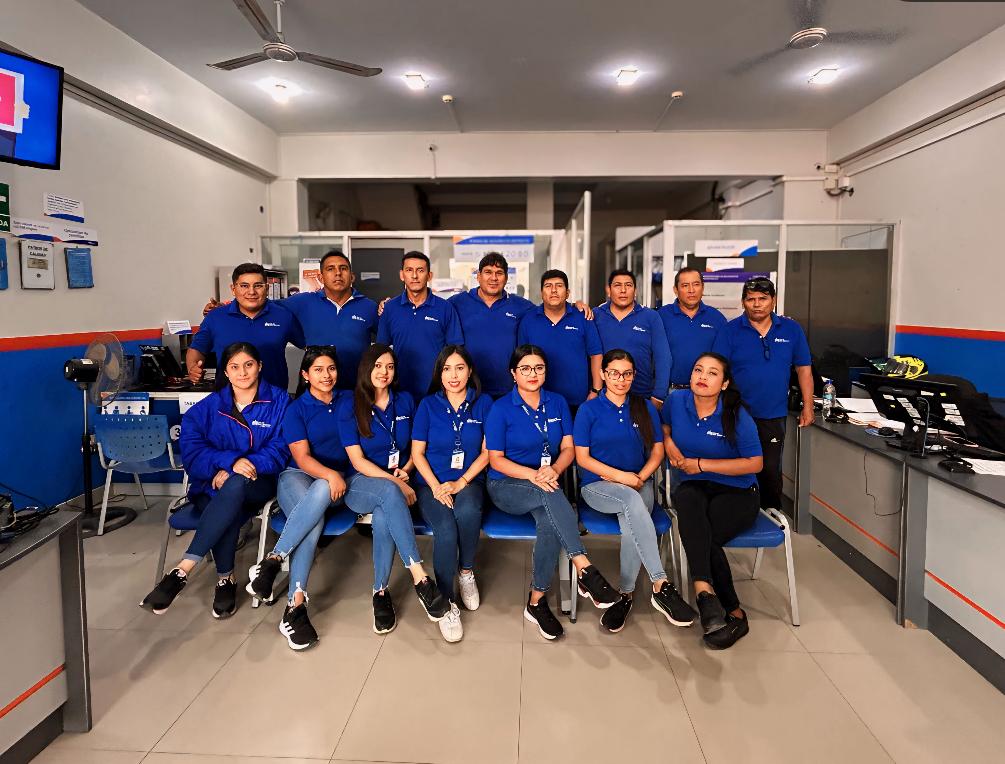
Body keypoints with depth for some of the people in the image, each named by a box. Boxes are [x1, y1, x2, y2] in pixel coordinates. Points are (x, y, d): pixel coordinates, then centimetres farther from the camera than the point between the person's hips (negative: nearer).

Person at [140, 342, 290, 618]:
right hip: (212, 485, 2)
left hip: (258, 484, -1)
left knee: (235, 484, -38)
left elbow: (279, 450, -4)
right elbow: (191, 451, -4)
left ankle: (183, 570, -36)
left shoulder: (278, 400, 1)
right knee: (229, 514, -34)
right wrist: (231, 460, -23)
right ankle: (225, 580, -15)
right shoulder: (208, 407, 7)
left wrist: (236, 471, -19)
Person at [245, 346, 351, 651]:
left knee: (320, 493, -38)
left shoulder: (350, 400, 10)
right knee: (314, 521, -35)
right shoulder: (296, 409, 3)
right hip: (298, 476, -1)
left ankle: (272, 562, -32)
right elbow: (302, 458, -7)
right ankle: (296, 604, -35)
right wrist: (330, 474, -26)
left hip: (337, 480, 1)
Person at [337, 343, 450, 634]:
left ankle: (381, 592, -20)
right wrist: (396, 483, -18)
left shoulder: (405, 401, 8)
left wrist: (406, 470, -4)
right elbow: (358, 461, -9)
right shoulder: (350, 406, -2)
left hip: (398, 482, 2)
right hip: (361, 485, -2)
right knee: (389, 493, -39)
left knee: (383, 517, -35)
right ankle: (420, 579, -42)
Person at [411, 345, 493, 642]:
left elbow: (487, 452, 3)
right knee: (446, 530, -29)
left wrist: (461, 483, -10)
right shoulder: (428, 405, 4)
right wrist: (436, 487, -11)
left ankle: (466, 571, -7)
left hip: (470, 482, 0)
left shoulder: (483, 403, 5)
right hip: (432, 484, 0)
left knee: (468, 512, -35)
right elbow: (417, 453, 3)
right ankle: (447, 603, -12)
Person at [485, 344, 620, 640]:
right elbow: (496, 460, -6)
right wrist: (532, 475, -22)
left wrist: (554, 470, -19)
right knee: (551, 495, -37)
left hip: (548, 484, 3)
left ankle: (537, 601, -19)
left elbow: (568, 448, 5)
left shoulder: (557, 403, 9)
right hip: (507, 486, -3)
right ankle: (585, 571, -37)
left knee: (550, 521, -33)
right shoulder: (501, 409, -3)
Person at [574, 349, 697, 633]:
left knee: (631, 521, -33)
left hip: (638, 484, 3)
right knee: (632, 500, -37)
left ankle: (626, 595, -18)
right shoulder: (589, 410, 2)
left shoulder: (646, 408, 11)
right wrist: (620, 476, -12)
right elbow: (582, 457, -1)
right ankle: (661, 586, -38)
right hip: (597, 486, -2)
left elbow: (657, 451, 11)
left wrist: (640, 477, -7)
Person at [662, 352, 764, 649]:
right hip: (694, 486, 3)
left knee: (703, 535, -32)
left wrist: (702, 464, -12)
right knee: (686, 500, -36)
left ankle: (735, 615, -17)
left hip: (736, 492, -2)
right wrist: (670, 445, 1)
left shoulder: (737, 416, -11)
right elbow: (664, 426, 24)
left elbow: (755, 463, -9)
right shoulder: (677, 400, 1)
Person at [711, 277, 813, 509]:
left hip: (774, 417, 2)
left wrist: (808, 407, 6)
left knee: (771, 471, 9)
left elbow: (804, 368, 9)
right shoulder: (729, 331, -4)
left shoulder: (791, 329, 4)